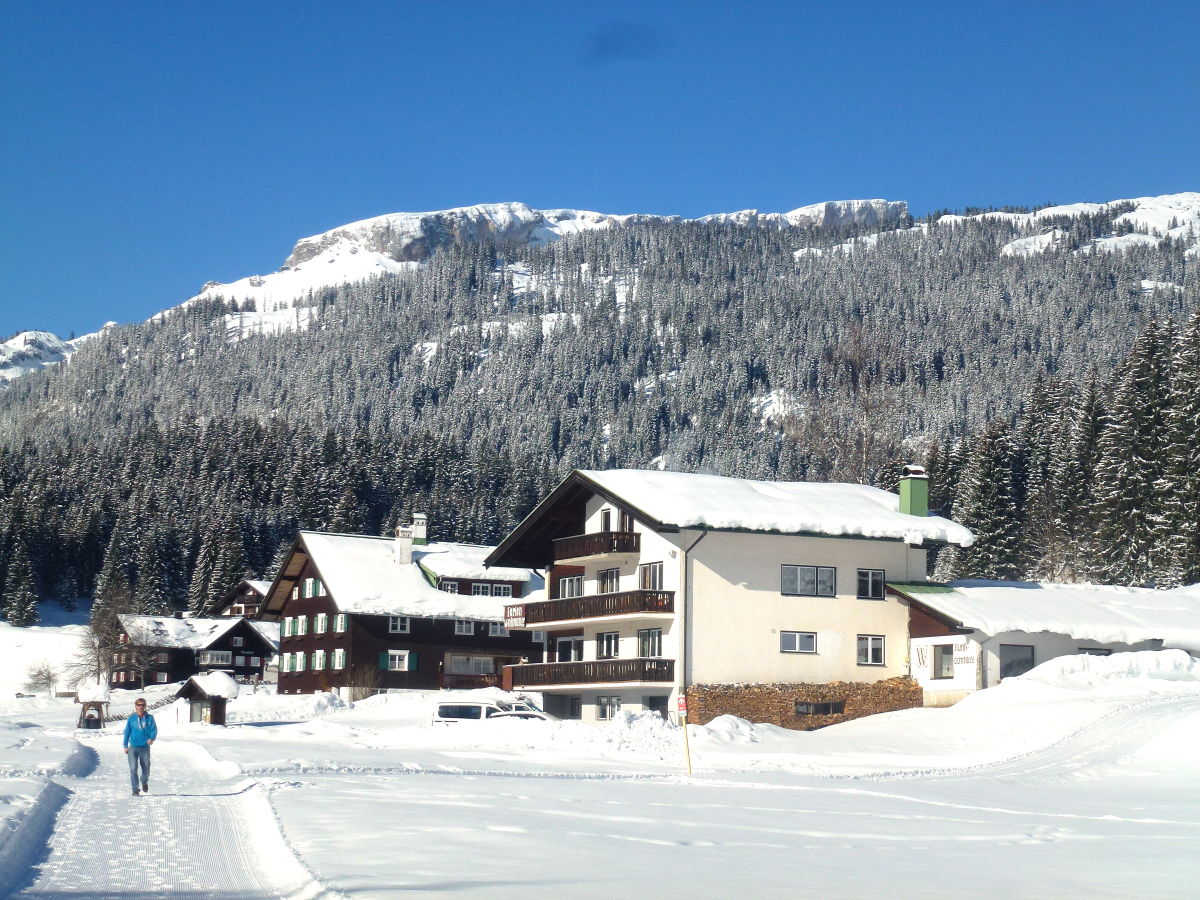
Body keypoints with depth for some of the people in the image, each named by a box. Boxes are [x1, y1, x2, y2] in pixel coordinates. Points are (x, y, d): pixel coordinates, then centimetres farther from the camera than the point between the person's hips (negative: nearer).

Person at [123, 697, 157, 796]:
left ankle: (144, 782, 39)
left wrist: (152, 738, -24)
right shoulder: (131, 719, 3)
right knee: (133, 769, -9)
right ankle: (135, 790, -3)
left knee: (146, 769, 7)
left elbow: (154, 729, -4)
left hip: (145, 747, 0)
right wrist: (125, 746, 4)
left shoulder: (149, 718, 1)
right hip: (133, 747, 0)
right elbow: (127, 732, 8)